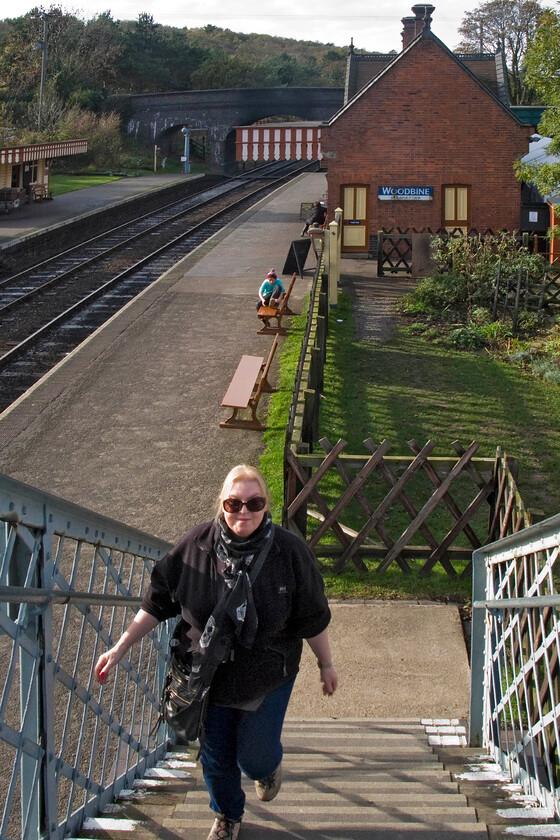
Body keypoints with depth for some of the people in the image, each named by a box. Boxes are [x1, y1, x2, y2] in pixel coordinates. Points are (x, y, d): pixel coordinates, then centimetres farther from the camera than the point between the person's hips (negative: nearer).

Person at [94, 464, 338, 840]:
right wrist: (121, 647, -4)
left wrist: (326, 665, 4)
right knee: (215, 756, 15)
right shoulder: (196, 545, -13)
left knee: (254, 755, 4)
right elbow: (158, 602, -3)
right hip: (208, 677, 2)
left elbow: (313, 618, -5)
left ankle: (269, 769, 44)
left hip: (267, 677, -2)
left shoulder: (290, 552, -16)